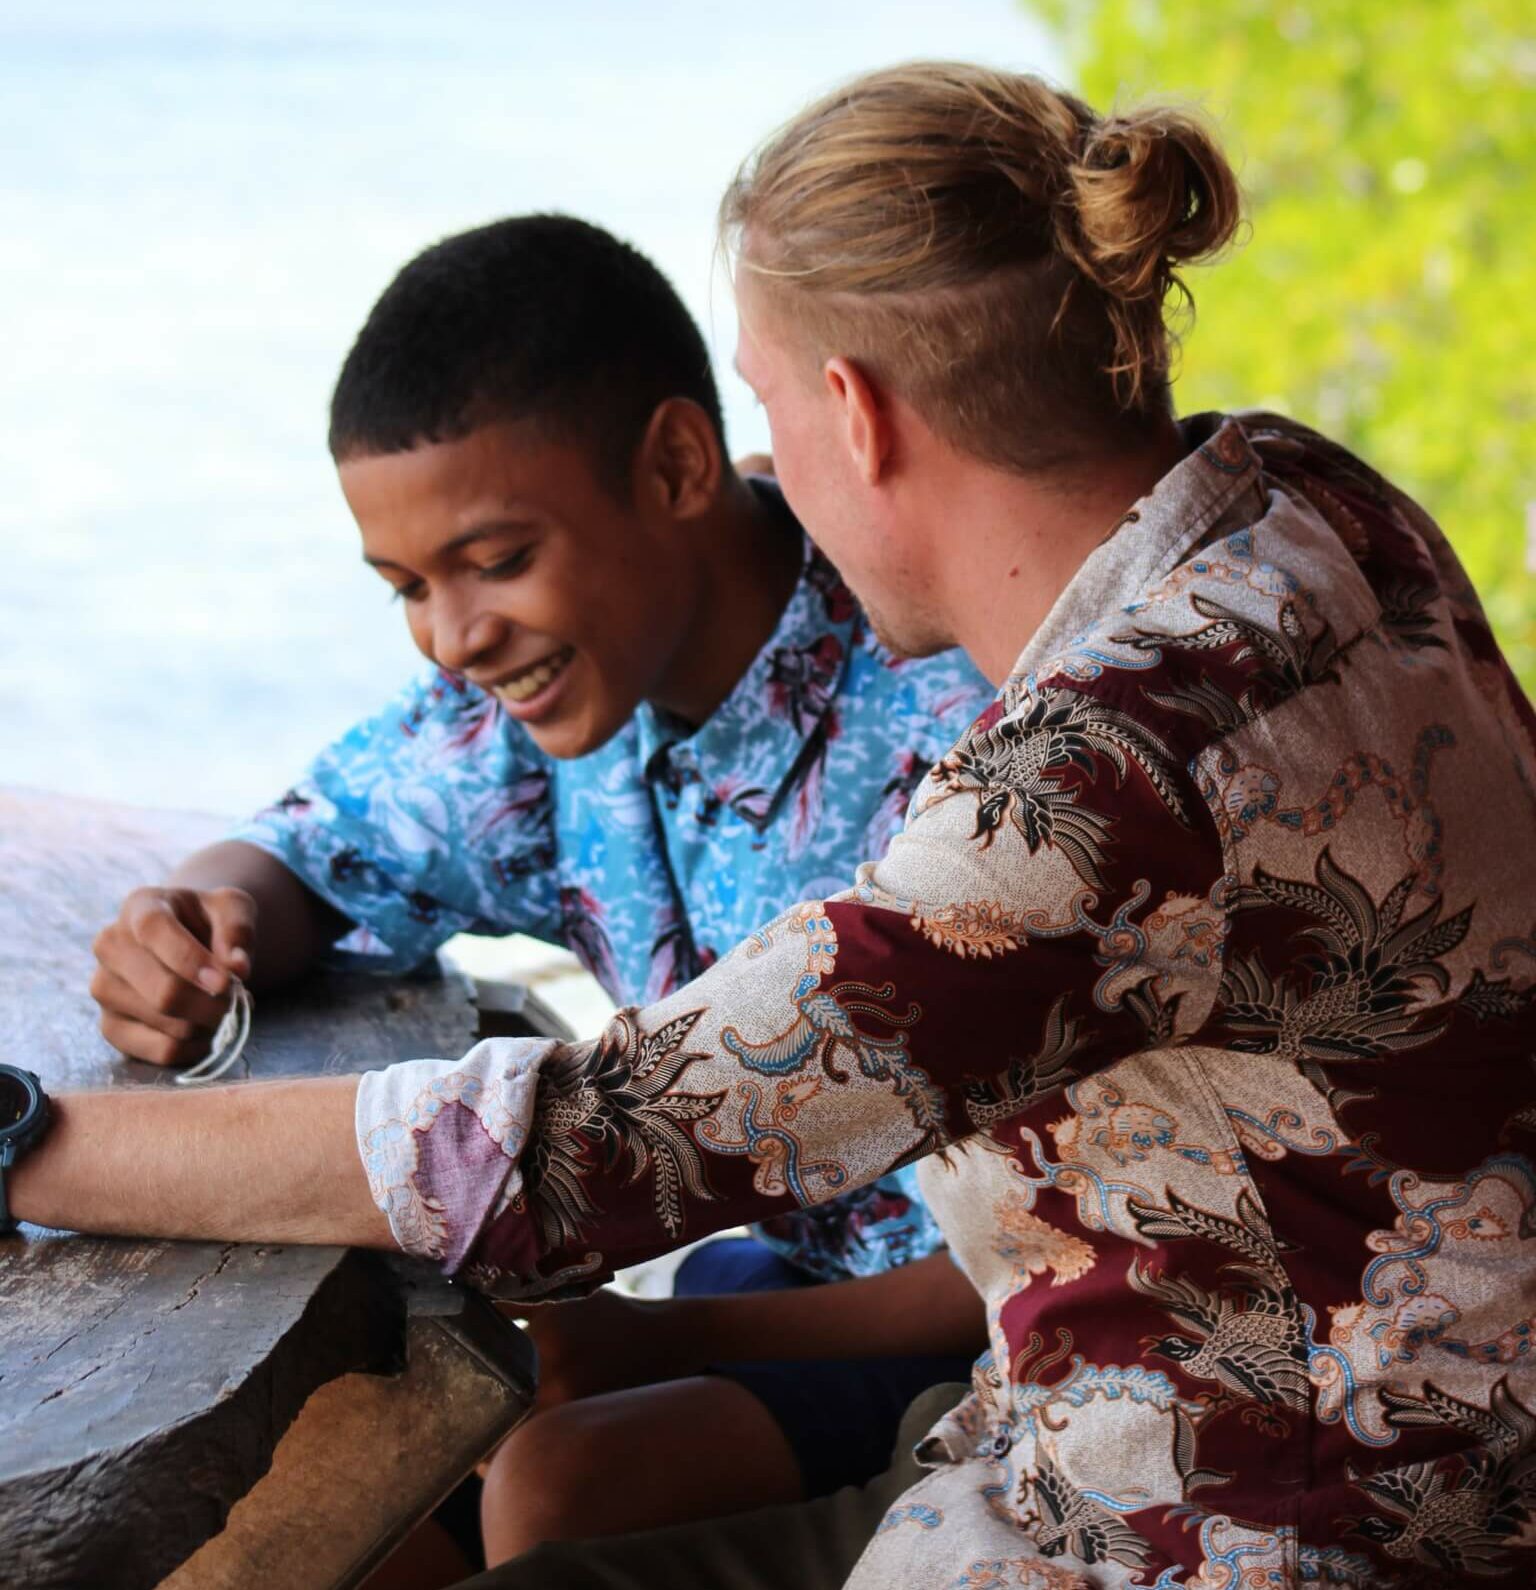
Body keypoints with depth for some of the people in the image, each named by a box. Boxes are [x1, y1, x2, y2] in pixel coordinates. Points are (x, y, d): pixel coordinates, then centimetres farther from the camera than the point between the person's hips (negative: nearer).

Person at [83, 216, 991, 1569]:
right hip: (786, 1272, 6)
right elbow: (310, 848, 10)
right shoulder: (563, 679, -5)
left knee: (557, 1484, -26)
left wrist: (670, 1340, -23)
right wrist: (199, 930, -15)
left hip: (992, 1345, -6)